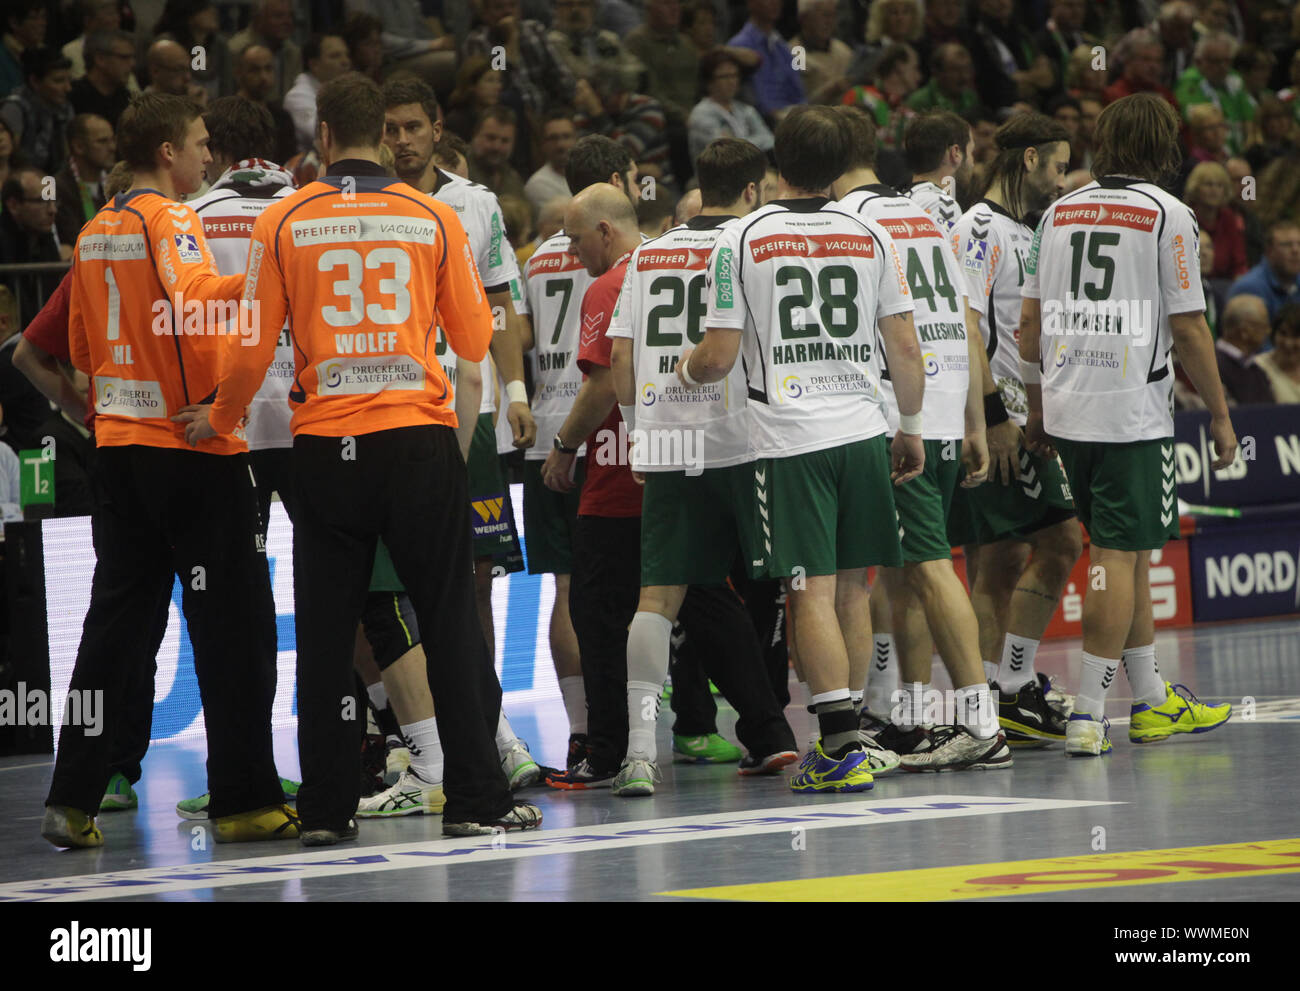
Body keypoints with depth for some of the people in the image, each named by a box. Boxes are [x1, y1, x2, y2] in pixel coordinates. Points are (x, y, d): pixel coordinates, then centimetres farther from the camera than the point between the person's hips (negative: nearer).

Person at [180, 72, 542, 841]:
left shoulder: (283, 223, 0)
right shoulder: (435, 218, 1)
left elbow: (256, 347, 1)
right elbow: (475, 339, 7)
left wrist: (218, 419, 19)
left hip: (324, 446, 1)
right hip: (418, 438, -1)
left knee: (326, 629, 6)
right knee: (451, 620, 4)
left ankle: (327, 807, 6)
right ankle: (475, 799, 2)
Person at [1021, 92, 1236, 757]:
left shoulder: (1060, 212, 11)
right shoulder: (1167, 215, -5)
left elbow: (1030, 320, 13)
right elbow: (1187, 328, -7)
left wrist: (1036, 407, 21)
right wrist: (1219, 414, 2)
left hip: (1065, 406, 6)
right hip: (1132, 412, -6)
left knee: (1127, 552, 16)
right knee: (1119, 557, -4)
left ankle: (1151, 701, 24)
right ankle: (1087, 714, -8)